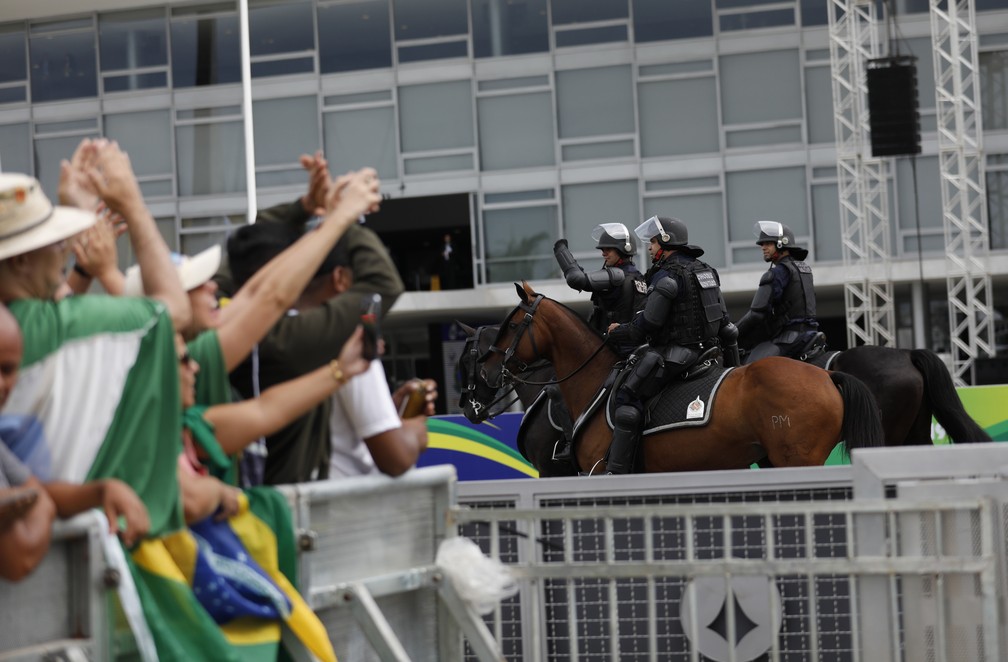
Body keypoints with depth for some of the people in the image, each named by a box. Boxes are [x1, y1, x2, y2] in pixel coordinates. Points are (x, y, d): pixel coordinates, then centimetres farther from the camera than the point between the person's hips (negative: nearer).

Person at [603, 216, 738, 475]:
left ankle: (616, 471, -22)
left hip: (674, 354, -10)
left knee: (627, 396, -13)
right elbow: (723, 320, 20)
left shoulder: (667, 275, -13)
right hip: (705, 352, 10)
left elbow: (647, 324, -16)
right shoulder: (706, 270, 16)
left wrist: (618, 332, 1)